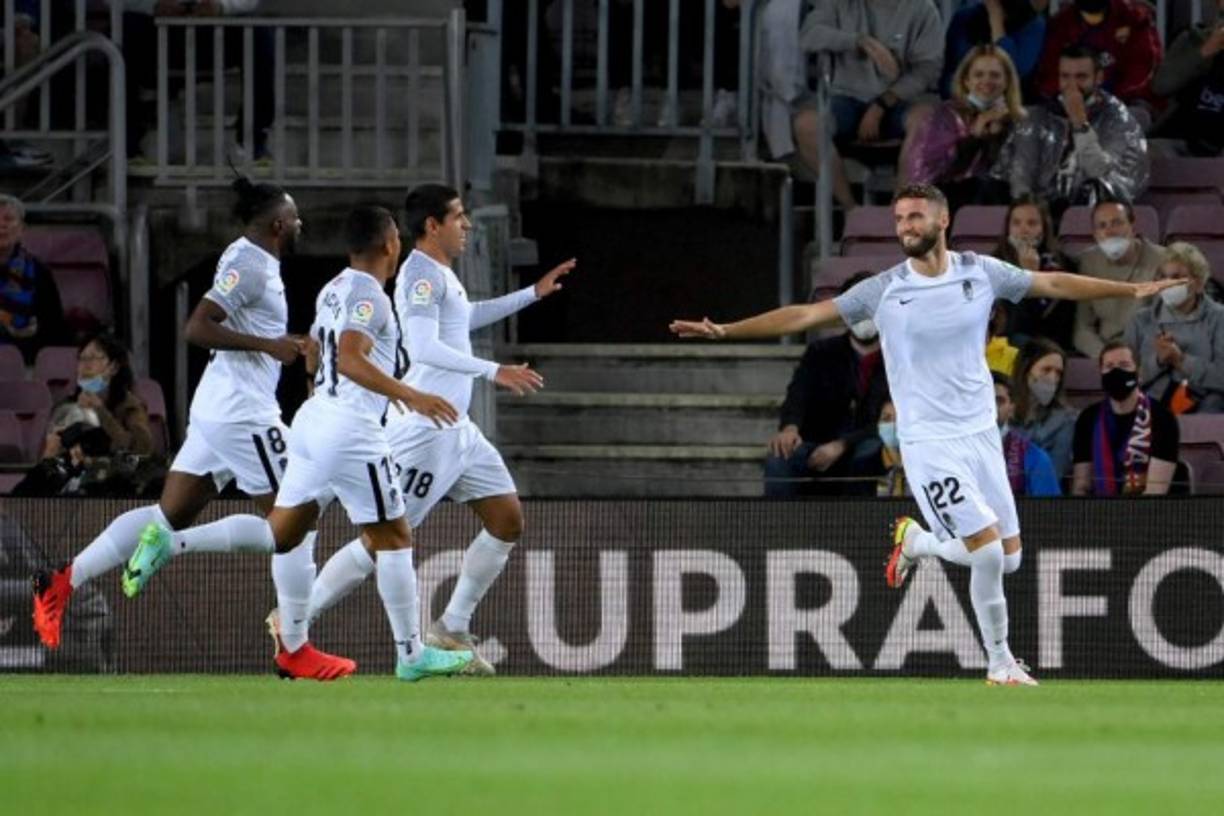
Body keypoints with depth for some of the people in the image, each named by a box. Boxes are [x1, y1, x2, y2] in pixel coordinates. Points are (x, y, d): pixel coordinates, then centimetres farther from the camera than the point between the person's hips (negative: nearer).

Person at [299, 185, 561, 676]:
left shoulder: (441, 275, 17)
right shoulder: (421, 274, -14)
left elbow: (467, 318, 38)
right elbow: (424, 347, -27)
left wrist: (533, 294, 35)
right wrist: (493, 372, -33)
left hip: (456, 430, 10)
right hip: (422, 428, -10)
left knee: (507, 521, 7)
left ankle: (451, 629, 12)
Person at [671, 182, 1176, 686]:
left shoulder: (981, 273, 1)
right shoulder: (884, 290, -5)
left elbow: (1054, 284, 10)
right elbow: (805, 316, -5)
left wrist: (1132, 290, 11)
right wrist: (725, 331, -11)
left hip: (981, 433, 4)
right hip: (929, 442, -4)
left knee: (1009, 557, 4)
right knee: (988, 551, -15)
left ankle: (916, 541, 30)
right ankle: (1000, 664, 1)